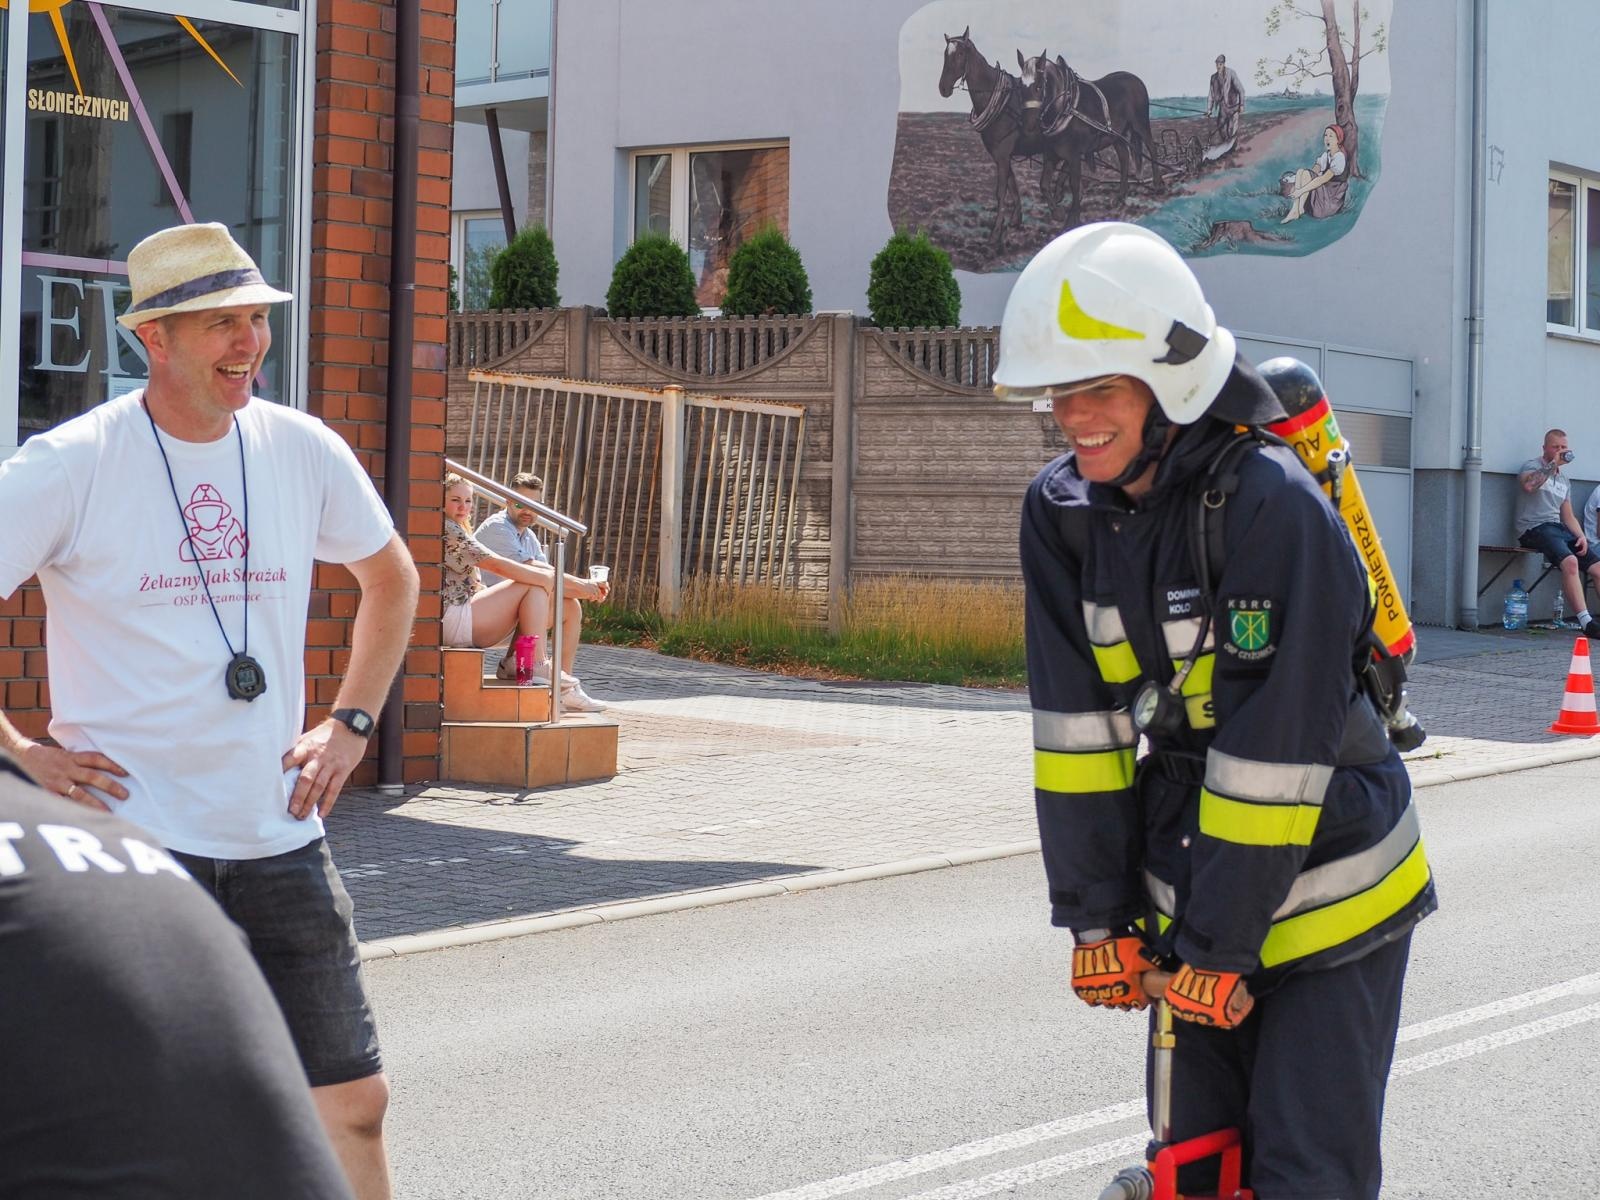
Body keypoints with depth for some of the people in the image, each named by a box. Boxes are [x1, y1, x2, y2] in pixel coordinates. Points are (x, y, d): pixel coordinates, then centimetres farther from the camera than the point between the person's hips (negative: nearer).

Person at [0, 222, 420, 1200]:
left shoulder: (304, 450, 4)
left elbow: (392, 580, 21)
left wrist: (351, 724, 12)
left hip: (280, 837, 4)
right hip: (128, 840, -4)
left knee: (354, 1102, 5)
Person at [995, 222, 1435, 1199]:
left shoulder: (1274, 507, -23)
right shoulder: (1064, 514, -3)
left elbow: (1276, 746, -24)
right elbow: (1077, 727, -3)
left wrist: (1217, 951, -20)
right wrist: (1097, 918, -4)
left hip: (1321, 902, -6)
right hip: (1190, 893, 6)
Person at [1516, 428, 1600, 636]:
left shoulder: (1564, 481, 26)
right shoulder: (1532, 467, 4)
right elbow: (1528, 485, -22)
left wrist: (1581, 536, 4)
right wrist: (1552, 465, -11)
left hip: (1558, 529, 8)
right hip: (1535, 528, -8)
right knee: (1570, 561, -33)